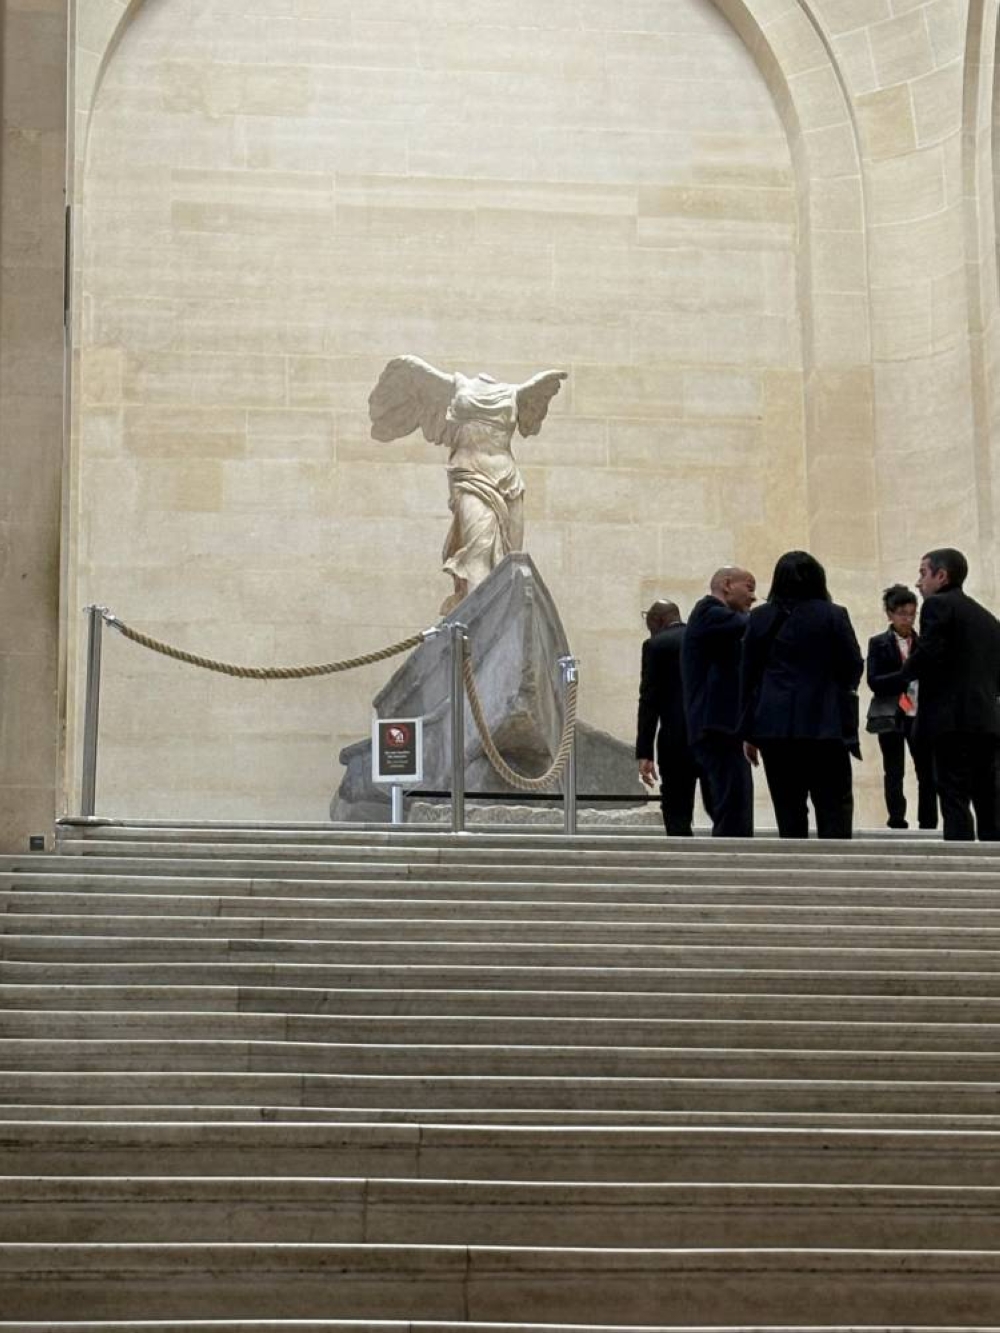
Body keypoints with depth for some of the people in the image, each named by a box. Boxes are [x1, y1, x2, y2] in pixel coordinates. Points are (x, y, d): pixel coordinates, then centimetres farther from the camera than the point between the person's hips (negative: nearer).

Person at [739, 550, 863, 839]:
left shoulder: (760, 618, 5)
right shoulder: (833, 616, -3)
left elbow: (747, 674, 7)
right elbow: (854, 668, 2)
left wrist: (749, 729, 12)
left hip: (773, 727, 2)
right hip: (824, 726, -2)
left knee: (788, 809, 5)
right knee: (834, 807, 1)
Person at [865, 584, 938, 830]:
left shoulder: (923, 643, 8)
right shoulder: (878, 643, 2)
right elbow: (874, 682, -6)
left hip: (920, 717, 2)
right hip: (891, 716, -2)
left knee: (927, 771, -1)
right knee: (894, 772, 3)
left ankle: (928, 825, 5)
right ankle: (897, 824, 8)